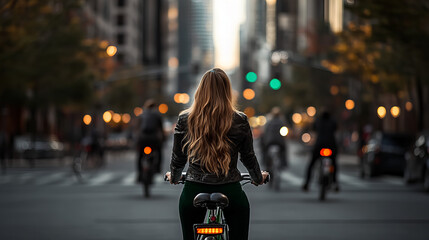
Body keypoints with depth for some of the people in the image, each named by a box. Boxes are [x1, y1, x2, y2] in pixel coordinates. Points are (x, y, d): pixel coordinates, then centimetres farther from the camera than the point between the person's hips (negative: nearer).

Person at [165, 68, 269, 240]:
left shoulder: (185, 120, -2)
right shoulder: (239, 121, -4)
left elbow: (177, 158, 7)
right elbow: (248, 157, 6)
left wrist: (173, 178, 28)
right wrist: (259, 179, 26)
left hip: (194, 191, 1)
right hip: (230, 191, -1)